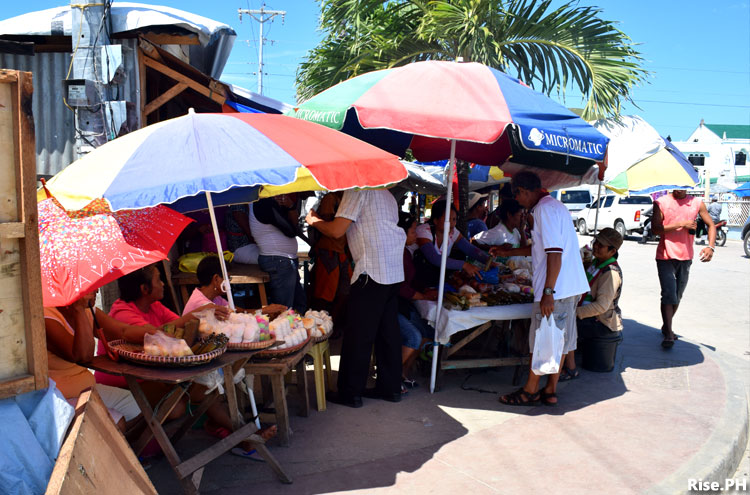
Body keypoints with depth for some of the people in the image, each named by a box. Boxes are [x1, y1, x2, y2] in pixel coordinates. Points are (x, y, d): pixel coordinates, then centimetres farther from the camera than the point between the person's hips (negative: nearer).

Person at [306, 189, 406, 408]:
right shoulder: (385, 193, 21)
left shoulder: (357, 190, -6)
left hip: (372, 272, -9)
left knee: (358, 336, -1)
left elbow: (336, 231, -11)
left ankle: (351, 393, 6)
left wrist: (313, 220, 8)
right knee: (388, 331, 13)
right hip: (395, 271, 9)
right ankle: (390, 387, 20)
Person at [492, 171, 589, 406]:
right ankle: (550, 391, 21)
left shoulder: (545, 209, -15)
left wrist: (548, 292, -24)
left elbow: (554, 253, -23)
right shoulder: (554, 206, 18)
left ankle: (530, 391, 14)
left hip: (556, 288, -10)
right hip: (571, 286, 10)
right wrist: (508, 252, 32)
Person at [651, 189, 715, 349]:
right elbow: (655, 229, -12)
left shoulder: (697, 203, 3)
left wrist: (711, 247, -11)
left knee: (677, 297, 14)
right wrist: (681, 224, -18)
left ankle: (666, 327, 32)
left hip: (686, 258, 4)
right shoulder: (661, 202, -4)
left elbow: (711, 225, 6)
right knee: (669, 296, -10)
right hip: (665, 257, -3)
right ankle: (669, 334, -5)